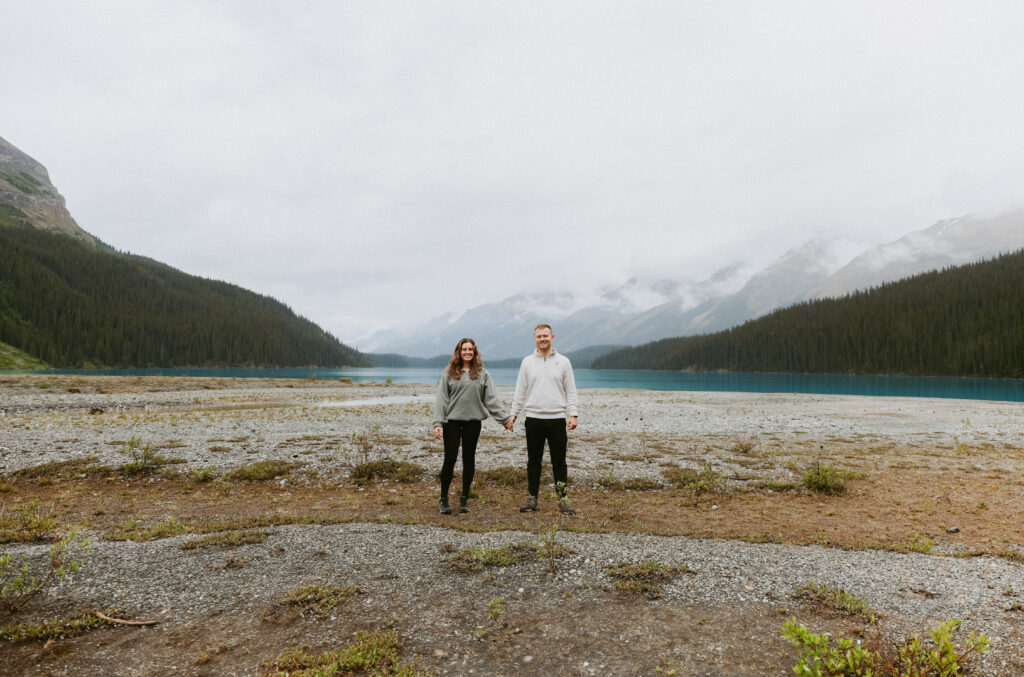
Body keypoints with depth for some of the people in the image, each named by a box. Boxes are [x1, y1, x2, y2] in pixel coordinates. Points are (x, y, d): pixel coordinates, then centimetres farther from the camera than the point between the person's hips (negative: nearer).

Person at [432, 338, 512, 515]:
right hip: (452, 420, -1)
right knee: (450, 458, -2)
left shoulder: (482, 374, 7)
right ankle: (443, 499, 11)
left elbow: (492, 398, 5)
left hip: (473, 421, 2)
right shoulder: (449, 373, 4)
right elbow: (441, 399, 1)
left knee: (469, 459, 8)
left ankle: (464, 499, 19)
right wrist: (438, 422, -8)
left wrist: (504, 418, -2)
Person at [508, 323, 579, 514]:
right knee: (533, 461, 8)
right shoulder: (527, 362, 8)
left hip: (557, 418, -1)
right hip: (533, 418, 1)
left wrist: (573, 414, -6)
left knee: (559, 461, 3)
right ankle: (532, 499, 18)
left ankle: (562, 500, 11)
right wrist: (514, 414, 4)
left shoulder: (563, 361, 5)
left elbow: (571, 391, 4)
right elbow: (520, 391, 10)